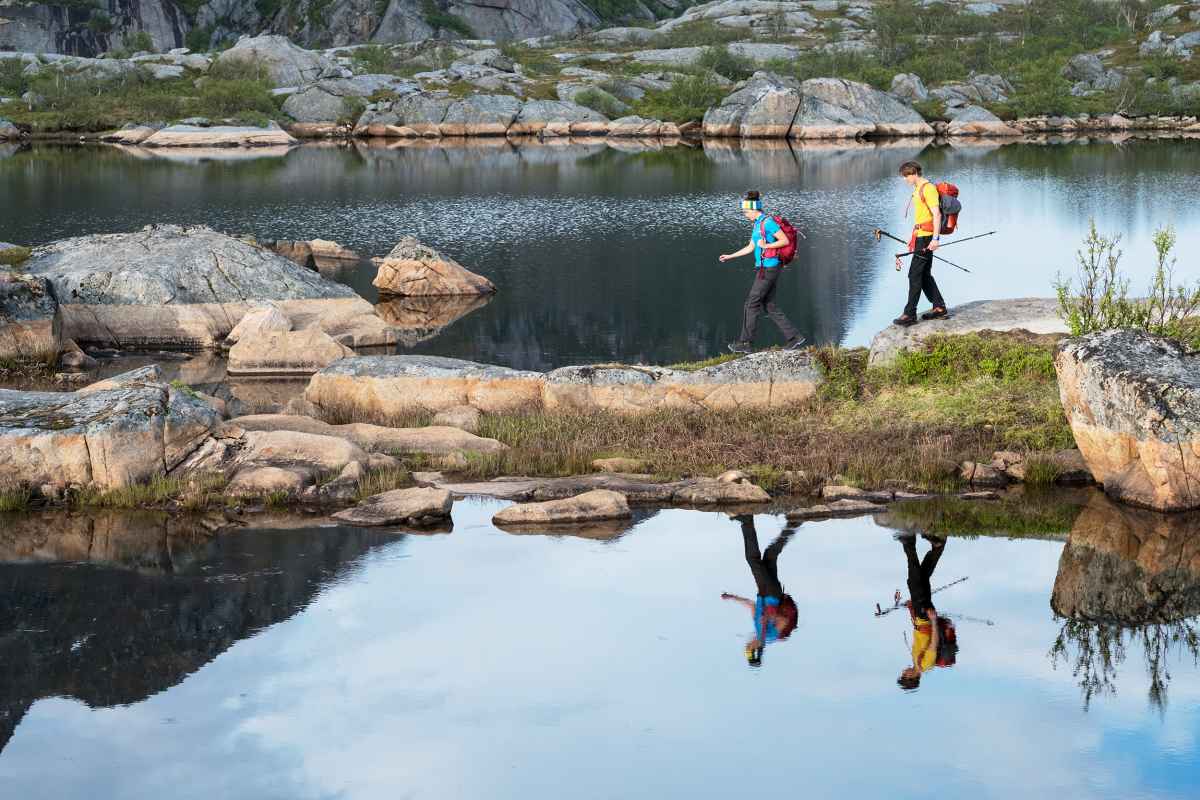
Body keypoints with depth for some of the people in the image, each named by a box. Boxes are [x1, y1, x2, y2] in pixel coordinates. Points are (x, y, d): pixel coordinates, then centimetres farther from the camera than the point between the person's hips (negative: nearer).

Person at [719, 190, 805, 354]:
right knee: (770, 306, 11)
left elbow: (785, 241, -18)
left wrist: (766, 246, -19)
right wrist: (730, 256, 22)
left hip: (767, 269, -10)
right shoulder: (758, 224, 16)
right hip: (765, 269, 10)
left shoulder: (768, 222, -15)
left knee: (752, 304, -2)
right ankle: (794, 337, 10)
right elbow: (750, 248, 23)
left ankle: (746, 343, 5)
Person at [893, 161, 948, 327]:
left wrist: (935, 238, -25)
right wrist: (914, 237, 25)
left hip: (926, 237, -10)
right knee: (925, 275, 15)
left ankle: (910, 314, -9)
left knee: (915, 275, -9)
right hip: (921, 237, 10)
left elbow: (937, 214, -19)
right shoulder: (918, 189, 17)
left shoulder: (928, 188, -13)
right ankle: (939, 307, 21)